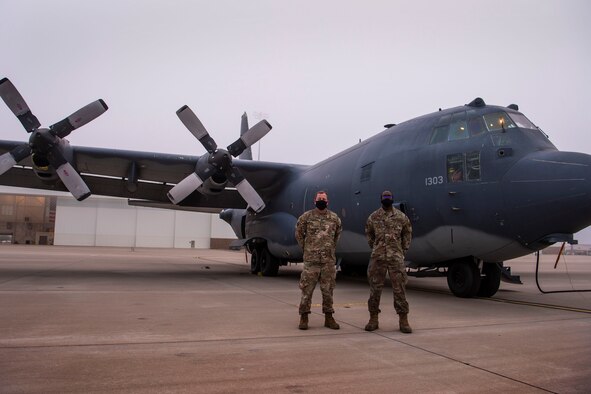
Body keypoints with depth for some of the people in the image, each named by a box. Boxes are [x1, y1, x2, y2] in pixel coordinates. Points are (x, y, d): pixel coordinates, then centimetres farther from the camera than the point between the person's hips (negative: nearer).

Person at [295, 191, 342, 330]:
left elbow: (337, 234, 21)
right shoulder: (306, 217, -1)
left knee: (328, 289, 8)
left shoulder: (334, 218, 6)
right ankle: (304, 317, 10)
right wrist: (305, 248, 7)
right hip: (311, 259, -2)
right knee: (307, 289, 0)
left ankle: (329, 317, 18)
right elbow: (298, 233, 8)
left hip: (329, 260, 3)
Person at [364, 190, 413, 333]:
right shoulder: (373, 217, 5)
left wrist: (403, 250, 10)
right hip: (378, 257, 1)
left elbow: (407, 233, 13)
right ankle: (373, 319, 15)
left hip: (396, 257, -1)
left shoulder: (401, 217, 4)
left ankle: (403, 320, 7)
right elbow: (369, 233, 16)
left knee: (399, 288, -1)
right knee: (375, 288, 5)